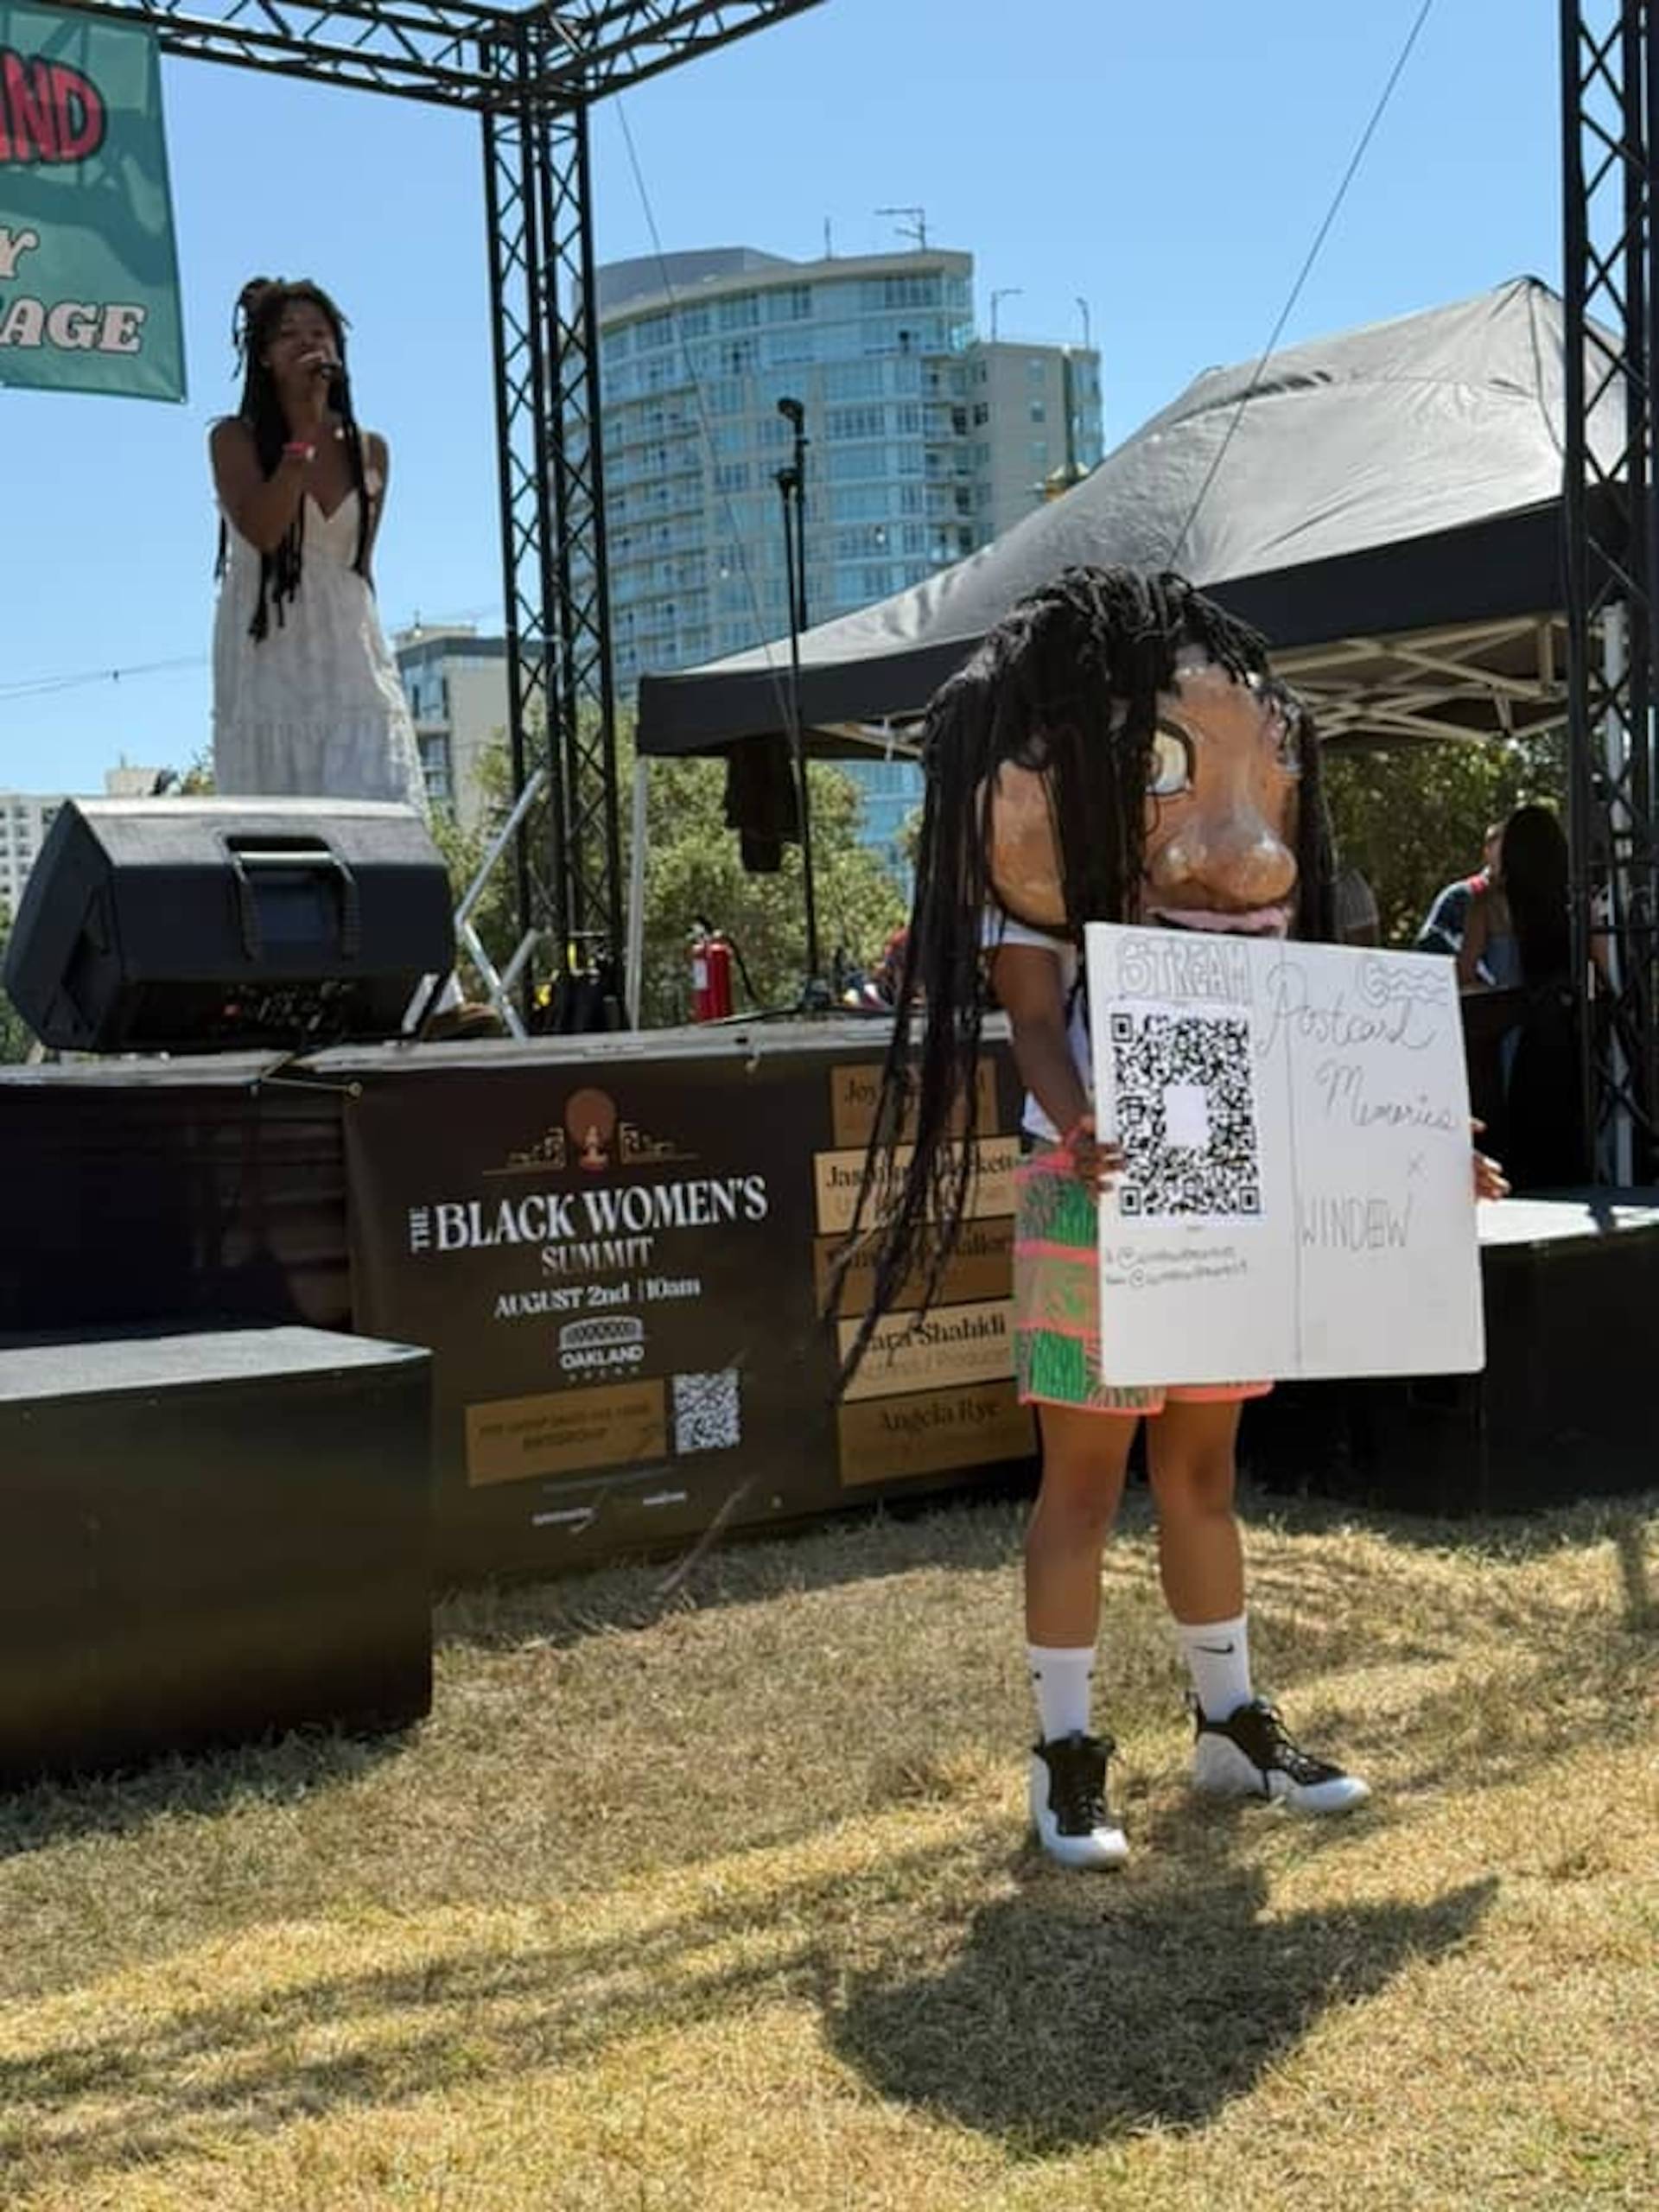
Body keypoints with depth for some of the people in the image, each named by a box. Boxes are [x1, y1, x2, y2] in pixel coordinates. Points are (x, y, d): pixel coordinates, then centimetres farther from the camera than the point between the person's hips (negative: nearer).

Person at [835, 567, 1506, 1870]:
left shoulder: (1247, 883, 12)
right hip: (1098, 1198, -6)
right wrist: (1080, 1134, -32)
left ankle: (1232, 1725, 27)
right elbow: (1035, 1024, -13)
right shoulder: (1034, 851, -5)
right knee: (1086, 1478, -1)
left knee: (1205, 1469, 15)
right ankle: (1068, 1757, 9)